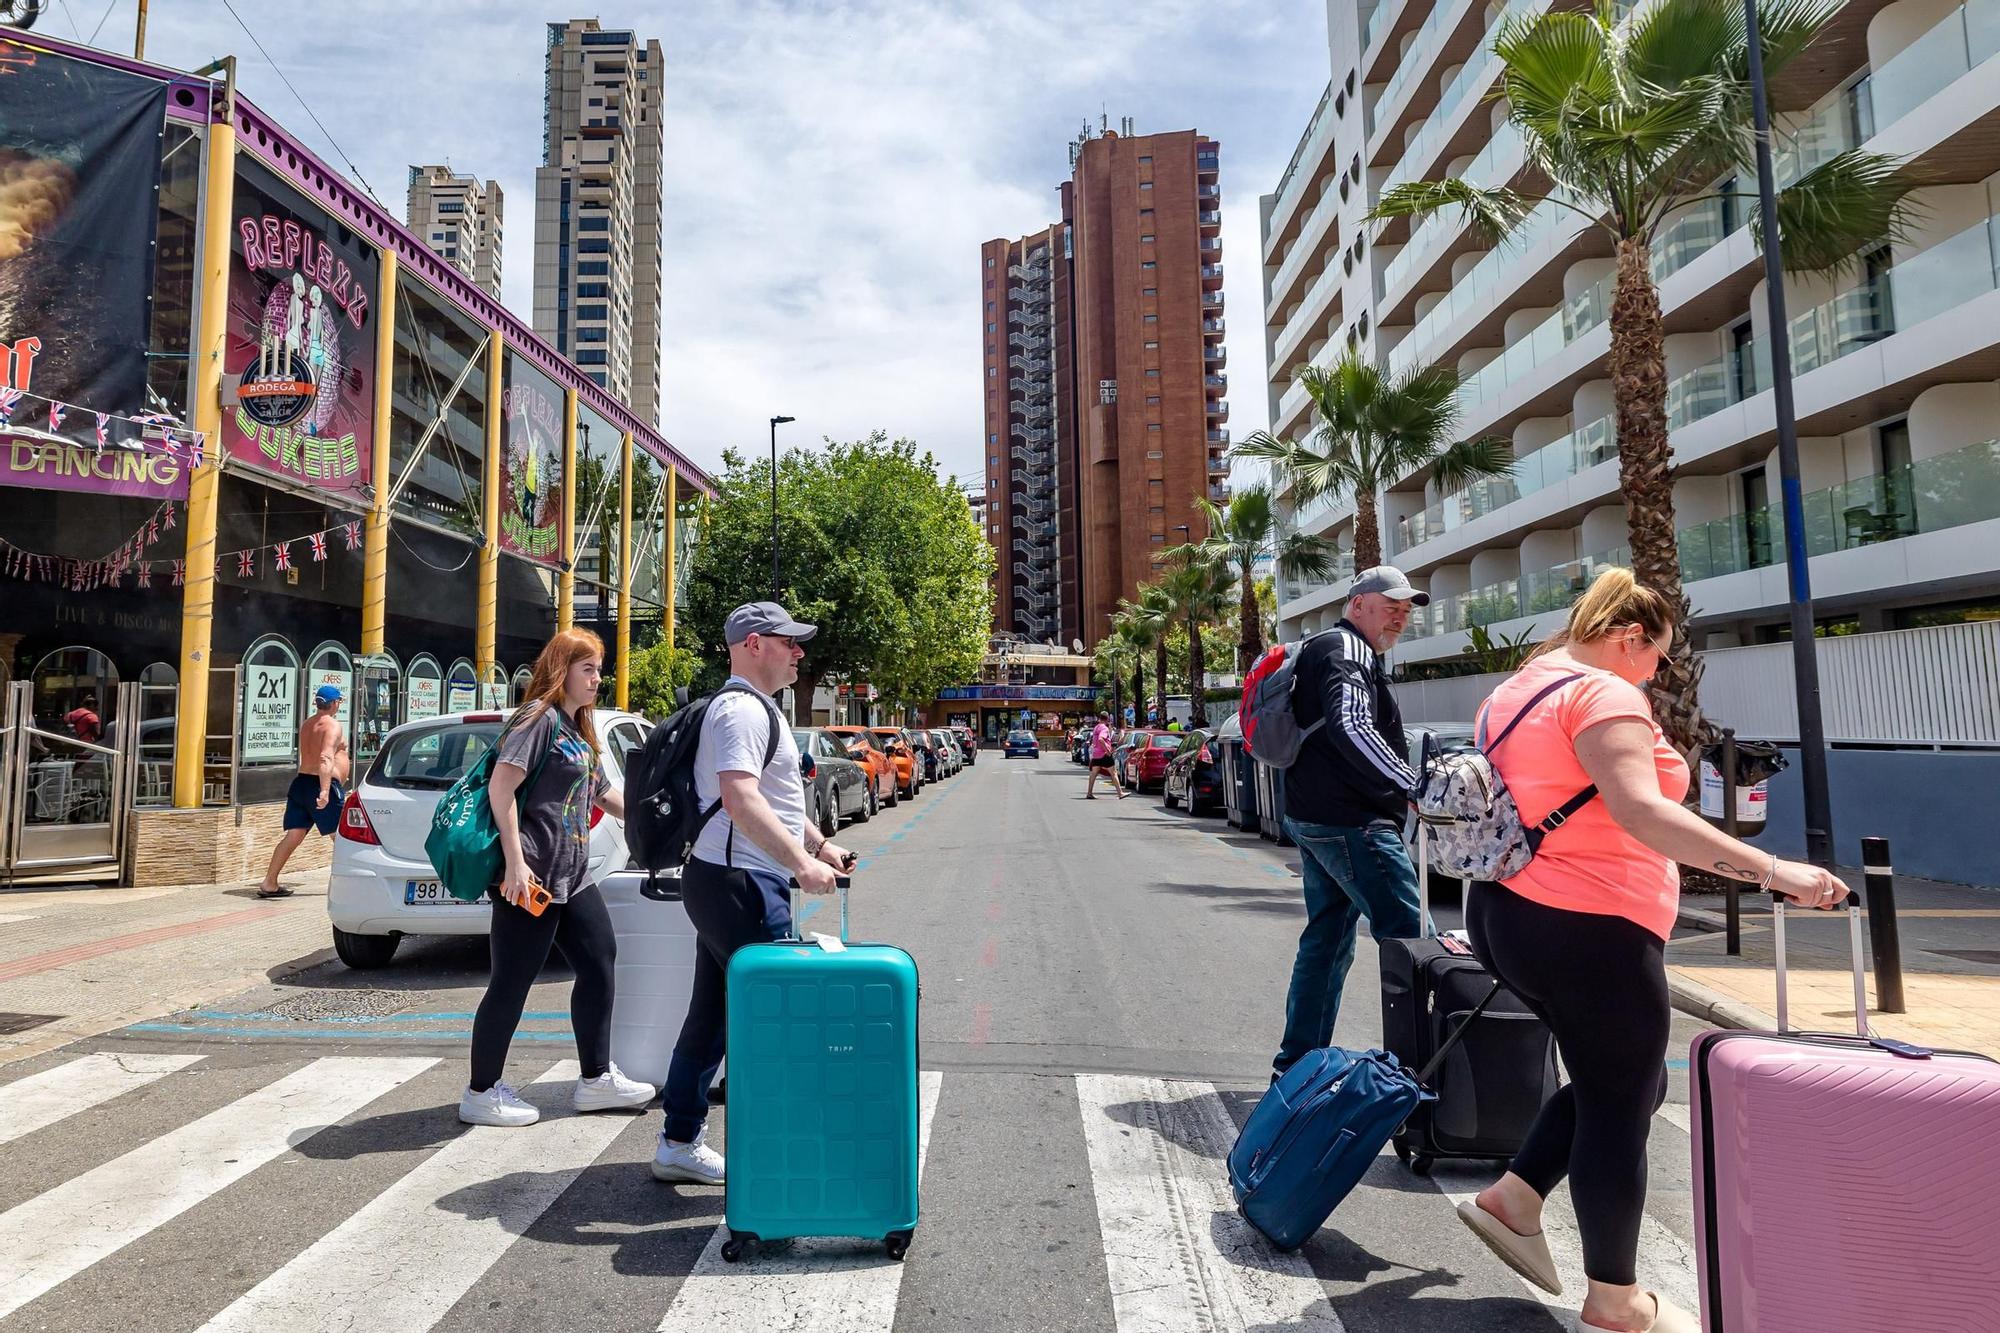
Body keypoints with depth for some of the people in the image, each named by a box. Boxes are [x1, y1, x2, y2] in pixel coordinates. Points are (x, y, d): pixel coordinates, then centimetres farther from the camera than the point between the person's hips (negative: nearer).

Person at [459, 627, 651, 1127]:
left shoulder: (578, 730, 19)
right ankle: (481, 1092, 14)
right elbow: (500, 787, -18)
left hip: (570, 875, 10)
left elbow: (605, 794, 29)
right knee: (512, 982, -1)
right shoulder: (539, 718, -9)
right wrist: (515, 863, -23)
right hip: (531, 876, -10)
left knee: (600, 962, 11)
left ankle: (595, 1079, 20)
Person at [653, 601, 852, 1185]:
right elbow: (741, 799, -27)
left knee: (714, 1014, 16)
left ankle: (680, 1142, 26)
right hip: (743, 886, -11)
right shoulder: (743, 709, -15)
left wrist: (818, 844, 24)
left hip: (724, 885, 11)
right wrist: (801, 862, -28)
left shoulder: (753, 708, 20)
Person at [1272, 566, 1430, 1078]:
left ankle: (1296, 1065, 19)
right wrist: (1413, 786, -28)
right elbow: (1352, 729, -26)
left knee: (1326, 942, 14)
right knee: (1407, 935, -7)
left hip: (1313, 819, 11)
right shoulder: (1345, 650, -10)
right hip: (1351, 823, -11)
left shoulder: (1325, 649, 24)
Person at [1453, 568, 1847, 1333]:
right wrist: (1772, 871, -32)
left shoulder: (1515, 691, 14)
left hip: (1513, 916, 10)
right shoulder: (1603, 695, -16)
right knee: (1620, 1107, 5)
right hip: (1588, 932, -10)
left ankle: (1510, 1200, 21)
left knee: (1619, 1082, 22)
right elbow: (1643, 813, -30)